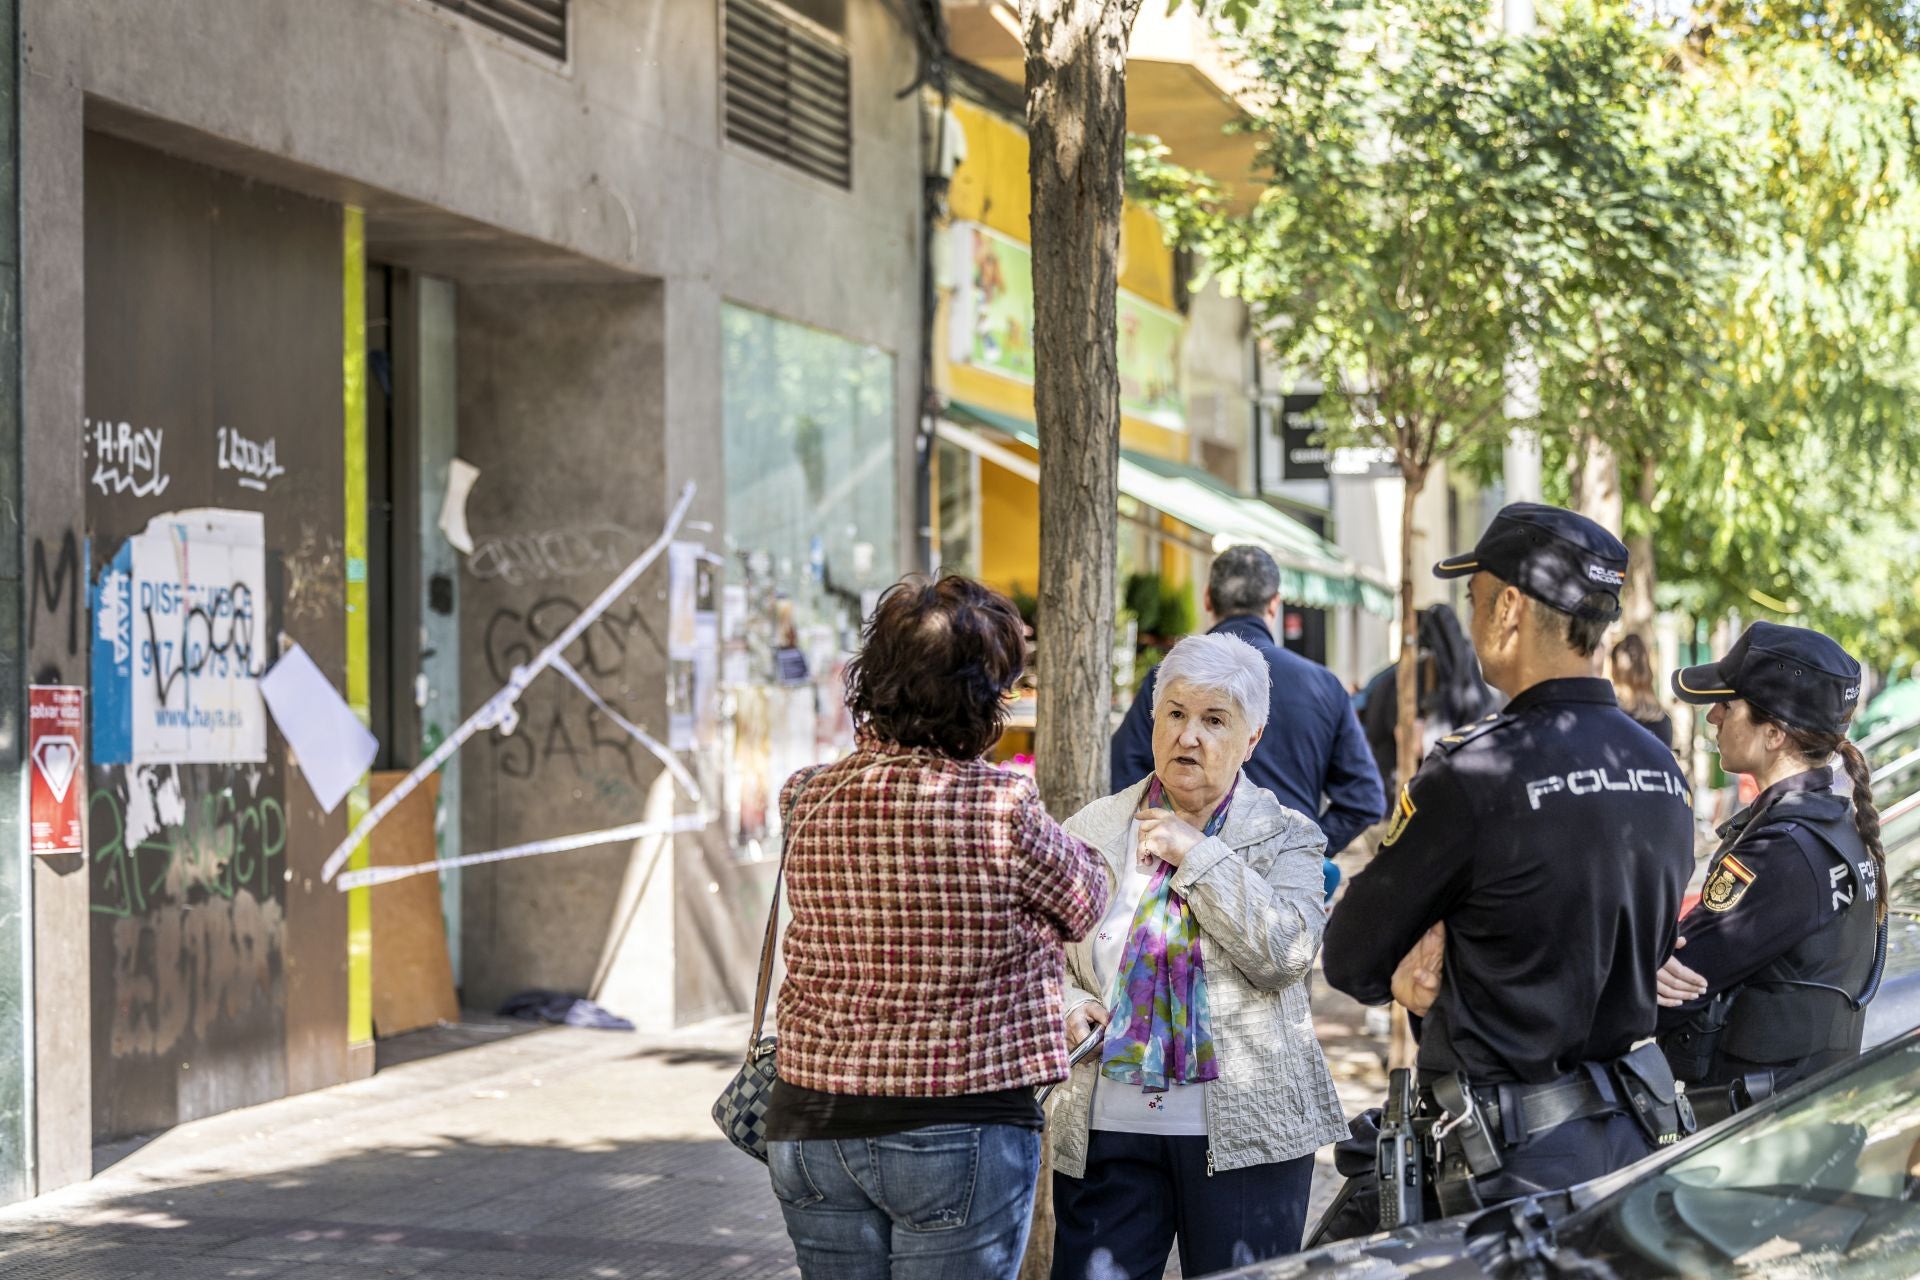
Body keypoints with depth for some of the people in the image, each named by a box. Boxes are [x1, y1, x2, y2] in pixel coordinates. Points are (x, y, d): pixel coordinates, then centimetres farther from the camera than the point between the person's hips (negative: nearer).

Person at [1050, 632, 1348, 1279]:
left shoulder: (1287, 836, 4)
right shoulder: (1094, 828, 9)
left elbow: (1285, 953, -13)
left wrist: (1197, 853, -11)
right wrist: (1068, 1004, -6)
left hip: (1243, 1129, -1)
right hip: (1107, 1128, 1)